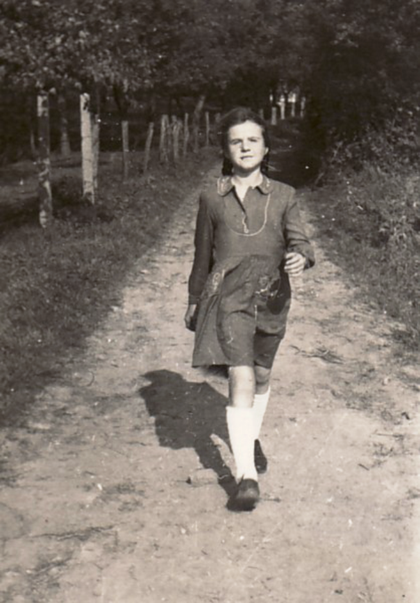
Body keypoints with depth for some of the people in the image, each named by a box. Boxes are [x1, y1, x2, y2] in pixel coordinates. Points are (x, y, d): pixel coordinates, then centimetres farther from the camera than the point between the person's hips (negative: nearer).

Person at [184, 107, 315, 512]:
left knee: (261, 375, 18)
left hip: (271, 296, 2)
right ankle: (246, 476, -17)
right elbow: (202, 254, 14)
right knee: (241, 377, -16)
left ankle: (250, 438, 45)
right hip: (228, 296, -2)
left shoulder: (282, 196, 6)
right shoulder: (212, 198, 5)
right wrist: (194, 301, 19)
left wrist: (300, 258, -29)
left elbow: (298, 240, -5)